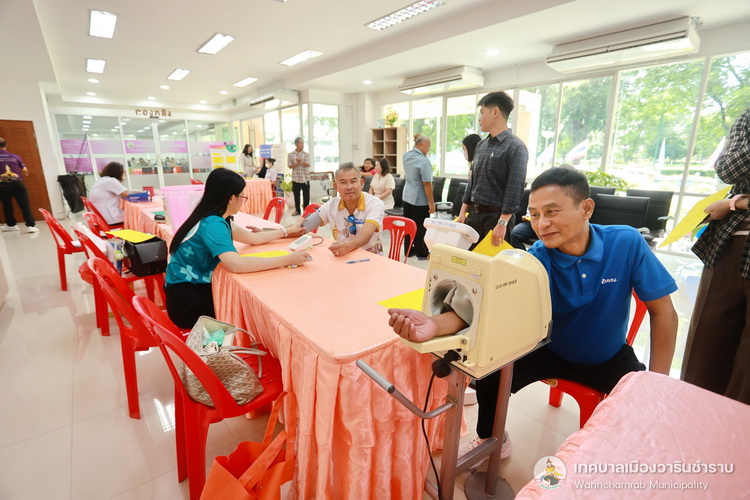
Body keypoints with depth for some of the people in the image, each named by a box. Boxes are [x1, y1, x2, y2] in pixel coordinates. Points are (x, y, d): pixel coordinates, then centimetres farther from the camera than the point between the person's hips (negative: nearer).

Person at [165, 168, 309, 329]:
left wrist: (287, 231, 19)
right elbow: (236, 264, -40)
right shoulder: (212, 224, -25)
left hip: (197, 288, 8)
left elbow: (252, 238, 15)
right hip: (187, 300, -8)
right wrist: (286, 260, -35)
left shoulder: (217, 219, 4)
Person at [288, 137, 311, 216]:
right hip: (295, 178, 1)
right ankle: (297, 210, 21)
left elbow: (308, 165, -11)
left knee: (306, 195, 2)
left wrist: (301, 162, -28)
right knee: (296, 195, 8)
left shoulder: (306, 154, 2)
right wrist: (298, 163, -17)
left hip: (305, 178, 0)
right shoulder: (291, 155, 2)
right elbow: (290, 166, -3)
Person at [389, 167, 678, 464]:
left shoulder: (627, 243, -22)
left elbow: (663, 312, -13)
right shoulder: (533, 261, -24)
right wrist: (435, 324, -54)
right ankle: (491, 440, 13)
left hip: (610, 358, 1)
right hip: (552, 350, -1)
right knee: (490, 377, -18)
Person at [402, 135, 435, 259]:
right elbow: (427, 184, -22)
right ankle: (422, 253, 15)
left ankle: (408, 250, 24)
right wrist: (431, 202, -15)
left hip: (407, 196, 8)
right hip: (420, 199, -7)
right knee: (420, 227, 3)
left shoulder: (406, 156, 3)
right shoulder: (424, 161, -20)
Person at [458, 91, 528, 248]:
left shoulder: (515, 147, -11)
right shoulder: (480, 146, 11)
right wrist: (463, 212, 11)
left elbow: (514, 189, -17)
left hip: (496, 216, -7)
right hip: (474, 214, 7)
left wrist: (502, 223, -21)